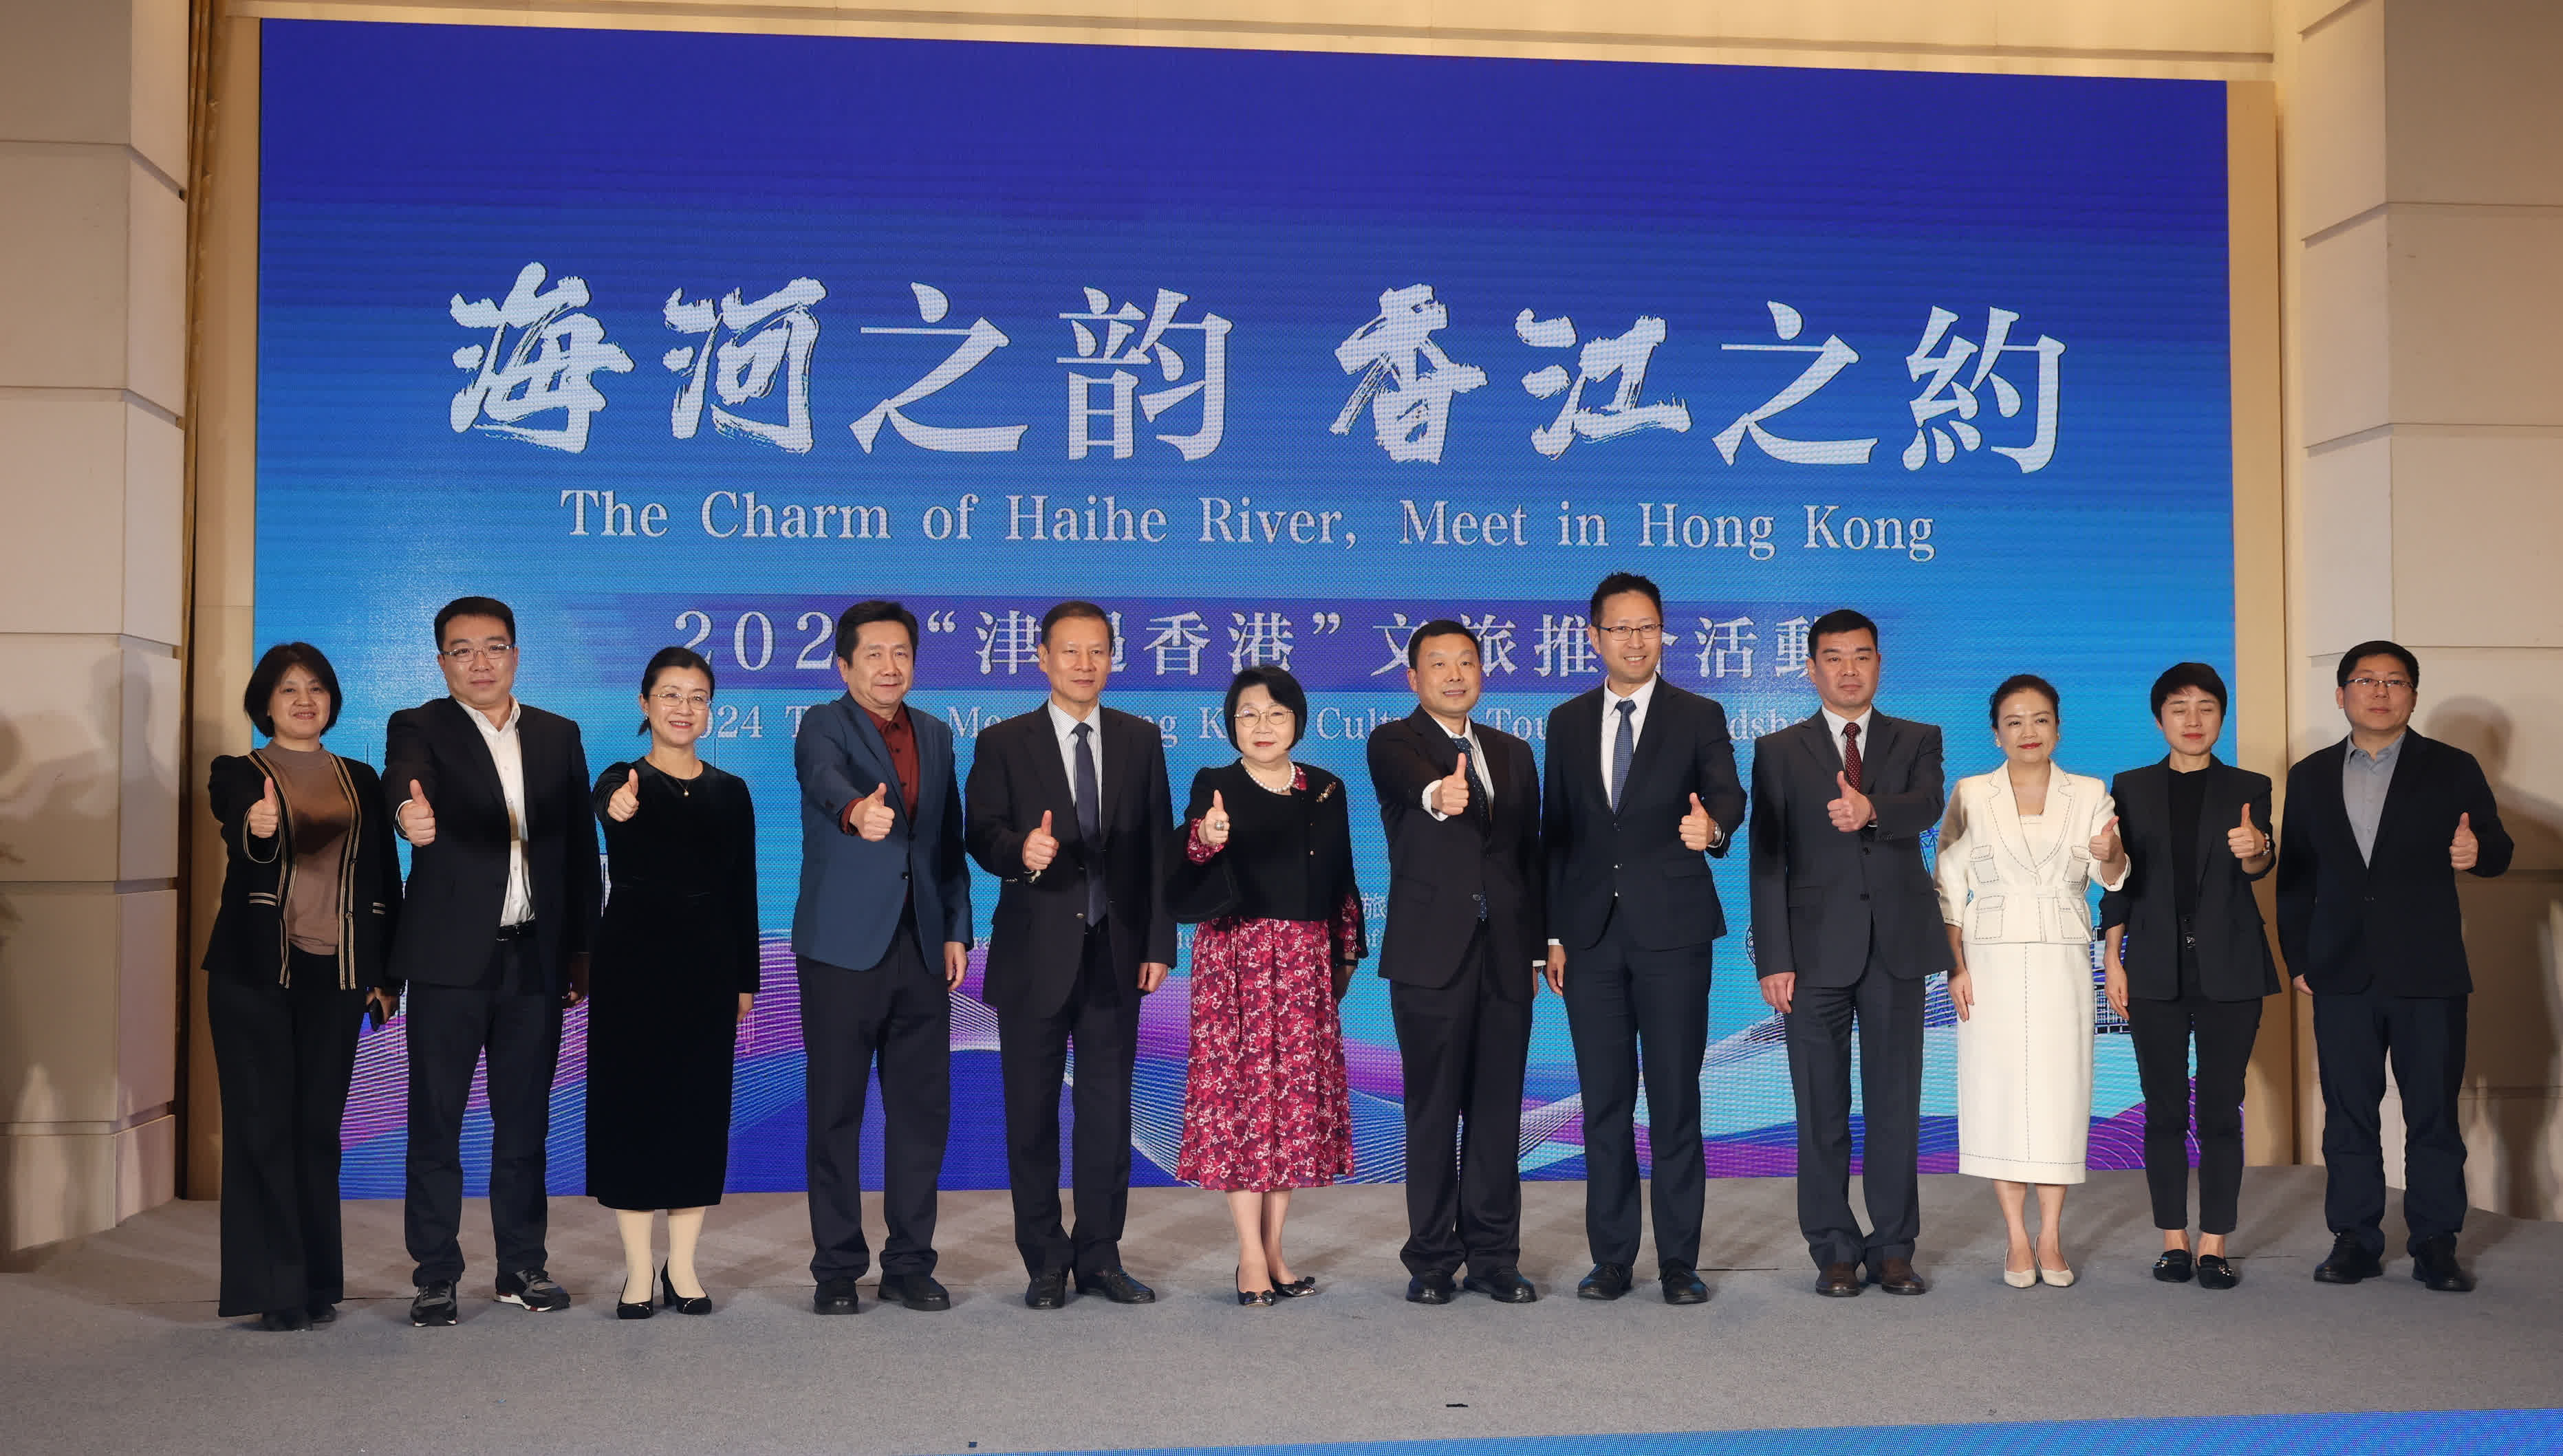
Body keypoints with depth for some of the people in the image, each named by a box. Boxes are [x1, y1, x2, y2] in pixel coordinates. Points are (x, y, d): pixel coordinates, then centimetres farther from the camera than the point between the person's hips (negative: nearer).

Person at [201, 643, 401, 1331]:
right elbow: (237, 833, -19)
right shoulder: (238, 775, 4)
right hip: (254, 971, -3)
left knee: (319, 1127, 6)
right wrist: (257, 828, -43)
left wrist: (387, 974, 4)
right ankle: (274, 1290, 0)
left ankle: (319, 1282, 12)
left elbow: (384, 879, 11)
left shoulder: (360, 781, 13)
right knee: (263, 1127, -3)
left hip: (335, 973, 3)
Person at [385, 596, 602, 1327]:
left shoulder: (559, 736, 12)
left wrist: (582, 948, 6)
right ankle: (436, 1276, 9)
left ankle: (523, 1266, 19)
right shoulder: (419, 728, 0)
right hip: (449, 961, -3)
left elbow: (580, 848, 11)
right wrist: (410, 813, -47)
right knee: (436, 1121, 2)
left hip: (535, 958, 3)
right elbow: (403, 781, -23)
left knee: (525, 1121, 10)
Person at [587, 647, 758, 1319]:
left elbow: (743, 891, 9)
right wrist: (618, 806, -53)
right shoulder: (625, 780, -3)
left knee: (701, 1105, 5)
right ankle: (638, 1269, 10)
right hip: (633, 960, -3)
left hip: (707, 963, 3)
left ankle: (682, 1267, 15)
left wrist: (745, 979, 6)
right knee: (630, 1100, 1)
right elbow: (603, 800, -29)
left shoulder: (730, 792, 8)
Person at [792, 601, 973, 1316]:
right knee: (836, 1111, 1)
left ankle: (910, 1263, 17)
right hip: (843, 947, -5)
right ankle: (837, 1268, 12)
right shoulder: (823, 726, -3)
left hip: (921, 948, 5)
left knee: (923, 1109, 6)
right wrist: (856, 812, -49)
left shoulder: (936, 735, 14)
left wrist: (956, 930, 9)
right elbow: (825, 779, -27)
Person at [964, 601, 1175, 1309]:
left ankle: (1099, 1256, 16)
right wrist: (1019, 850, -28)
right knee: (1032, 1112, 3)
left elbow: (1158, 846, 8)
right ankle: (1045, 1262, 14)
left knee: (1108, 1111, 6)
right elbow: (981, 833, -5)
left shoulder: (1140, 740, 9)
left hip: (1115, 952, 2)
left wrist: (1159, 942, 2)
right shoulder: (1003, 743, 3)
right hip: (1035, 953, -2)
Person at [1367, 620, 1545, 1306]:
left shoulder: (1513, 753, 16)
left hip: (1505, 958, 4)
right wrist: (1438, 795, -48)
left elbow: (1530, 856, 18)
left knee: (1498, 1110, 6)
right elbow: (1412, 781, -24)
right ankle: (1432, 1260, 10)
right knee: (1433, 1112, 1)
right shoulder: (1393, 743, 1)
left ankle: (1493, 1256, 15)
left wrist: (1536, 947, 11)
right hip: (1431, 956, -4)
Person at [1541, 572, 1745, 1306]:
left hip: (1671, 931, -3)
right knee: (1604, 1102, 7)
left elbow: (1727, 792, -14)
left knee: (1675, 1100, 0)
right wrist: (1552, 932, 6)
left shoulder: (1698, 717, 3)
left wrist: (1712, 824, -39)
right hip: (1590, 936, 3)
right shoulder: (1568, 722, 11)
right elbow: (1555, 832, 12)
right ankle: (1611, 1258, 15)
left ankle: (1679, 1261, 8)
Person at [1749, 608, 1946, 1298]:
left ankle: (1893, 1248, 14)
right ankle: (1835, 1252, 12)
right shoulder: (1779, 751, 7)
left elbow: (1927, 807, -12)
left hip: (1897, 948, 1)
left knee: (1896, 1104, 5)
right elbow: (1767, 861, 1)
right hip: (1817, 951, -1)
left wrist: (1871, 810, -35)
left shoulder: (1917, 741, 10)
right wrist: (1774, 958, -7)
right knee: (1821, 1110, 3)